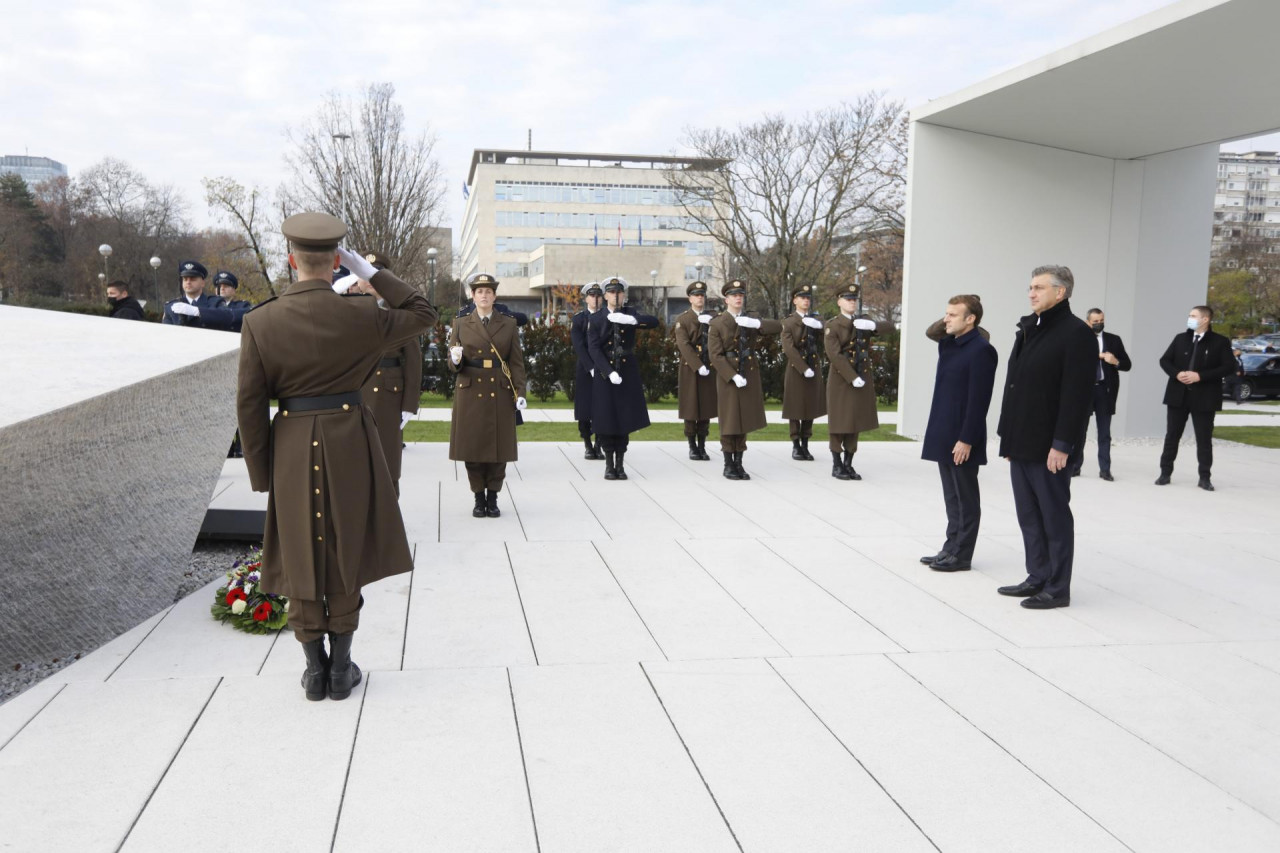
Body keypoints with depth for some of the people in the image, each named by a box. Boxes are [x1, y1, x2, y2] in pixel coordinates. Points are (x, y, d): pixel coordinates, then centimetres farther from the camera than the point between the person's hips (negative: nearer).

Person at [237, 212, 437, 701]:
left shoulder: (259, 323, -7)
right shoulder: (359, 317, -11)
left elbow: (250, 405, -5)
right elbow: (422, 313, 7)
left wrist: (261, 473, 4)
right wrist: (371, 273, 5)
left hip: (292, 449, 1)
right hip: (350, 445, -1)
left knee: (301, 558, 12)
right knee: (346, 555, 11)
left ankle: (314, 669, 19)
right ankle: (340, 668, 18)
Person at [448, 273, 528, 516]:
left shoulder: (509, 325, 8)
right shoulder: (461, 325, 8)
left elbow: (517, 362, 6)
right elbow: (453, 365, 6)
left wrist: (520, 392, -4)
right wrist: (456, 360, -18)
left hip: (500, 394, 0)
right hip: (470, 393, 0)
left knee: (498, 448, 1)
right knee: (472, 448, 1)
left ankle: (493, 498, 11)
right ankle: (479, 498, 12)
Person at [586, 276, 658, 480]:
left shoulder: (631, 314, 4)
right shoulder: (596, 319, -1)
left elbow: (654, 322, -12)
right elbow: (594, 349, -10)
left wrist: (630, 319, -28)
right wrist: (609, 372, -21)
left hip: (628, 375, 1)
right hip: (605, 375, -1)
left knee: (625, 418, 4)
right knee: (606, 419, 1)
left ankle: (620, 464, 14)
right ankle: (609, 465, 12)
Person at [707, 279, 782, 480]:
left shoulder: (751, 321, 9)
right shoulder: (717, 324, -3)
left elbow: (778, 327, -4)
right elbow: (716, 356, -11)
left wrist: (756, 323, -21)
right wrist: (734, 376, -20)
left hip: (750, 376, 4)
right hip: (728, 377, -4)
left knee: (744, 420, 8)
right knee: (729, 422, 1)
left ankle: (739, 464, 15)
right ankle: (728, 465, 10)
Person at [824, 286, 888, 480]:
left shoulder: (864, 320, 11)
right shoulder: (832, 325, -6)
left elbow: (890, 327, 1)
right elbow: (834, 355, -15)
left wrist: (873, 325, -20)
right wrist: (852, 378, -20)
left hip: (863, 378, 5)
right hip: (841, 380, -5)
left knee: (855, 423, 9)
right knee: (838, 423, 1)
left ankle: (848, 464, 16)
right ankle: (837, 465, 8)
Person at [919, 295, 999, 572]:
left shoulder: (981, 350, -15)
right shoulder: (947, 343, 11)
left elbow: (978, 400, -19)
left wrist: (966, 439, -20)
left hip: (961, 439, -9)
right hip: (945, 436, 9)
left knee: (965, 499, 2)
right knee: (952, 497, 15)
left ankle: (961, 555, 9)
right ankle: (951, 547, 24)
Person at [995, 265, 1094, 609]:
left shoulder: (1076, 333, -11)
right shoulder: (1028, 328, 15)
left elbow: (1075, 394, -17)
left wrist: (1062, 444, -20)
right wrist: (1008, 436, 15)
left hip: (1048, 447, -8)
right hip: (1021, 443, 8)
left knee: (1054, 516, 2)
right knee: (1029, 516, 14)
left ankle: (1058, 588, 10)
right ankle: (1038, 578, 24)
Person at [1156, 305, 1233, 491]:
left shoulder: (1220, 342, -2)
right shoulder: (1180, 339, 9)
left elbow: (1229, 366, -9)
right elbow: (1164, 360, 9)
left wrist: (1200, 376, -17)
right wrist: (1177, 374, -12)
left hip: (1204, 397, -3)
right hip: (1178, 395, 3)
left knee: (1204, 439, 3)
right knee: (1172, 436, 6)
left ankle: (1204, 477, 11)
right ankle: (1165, 473, 14)